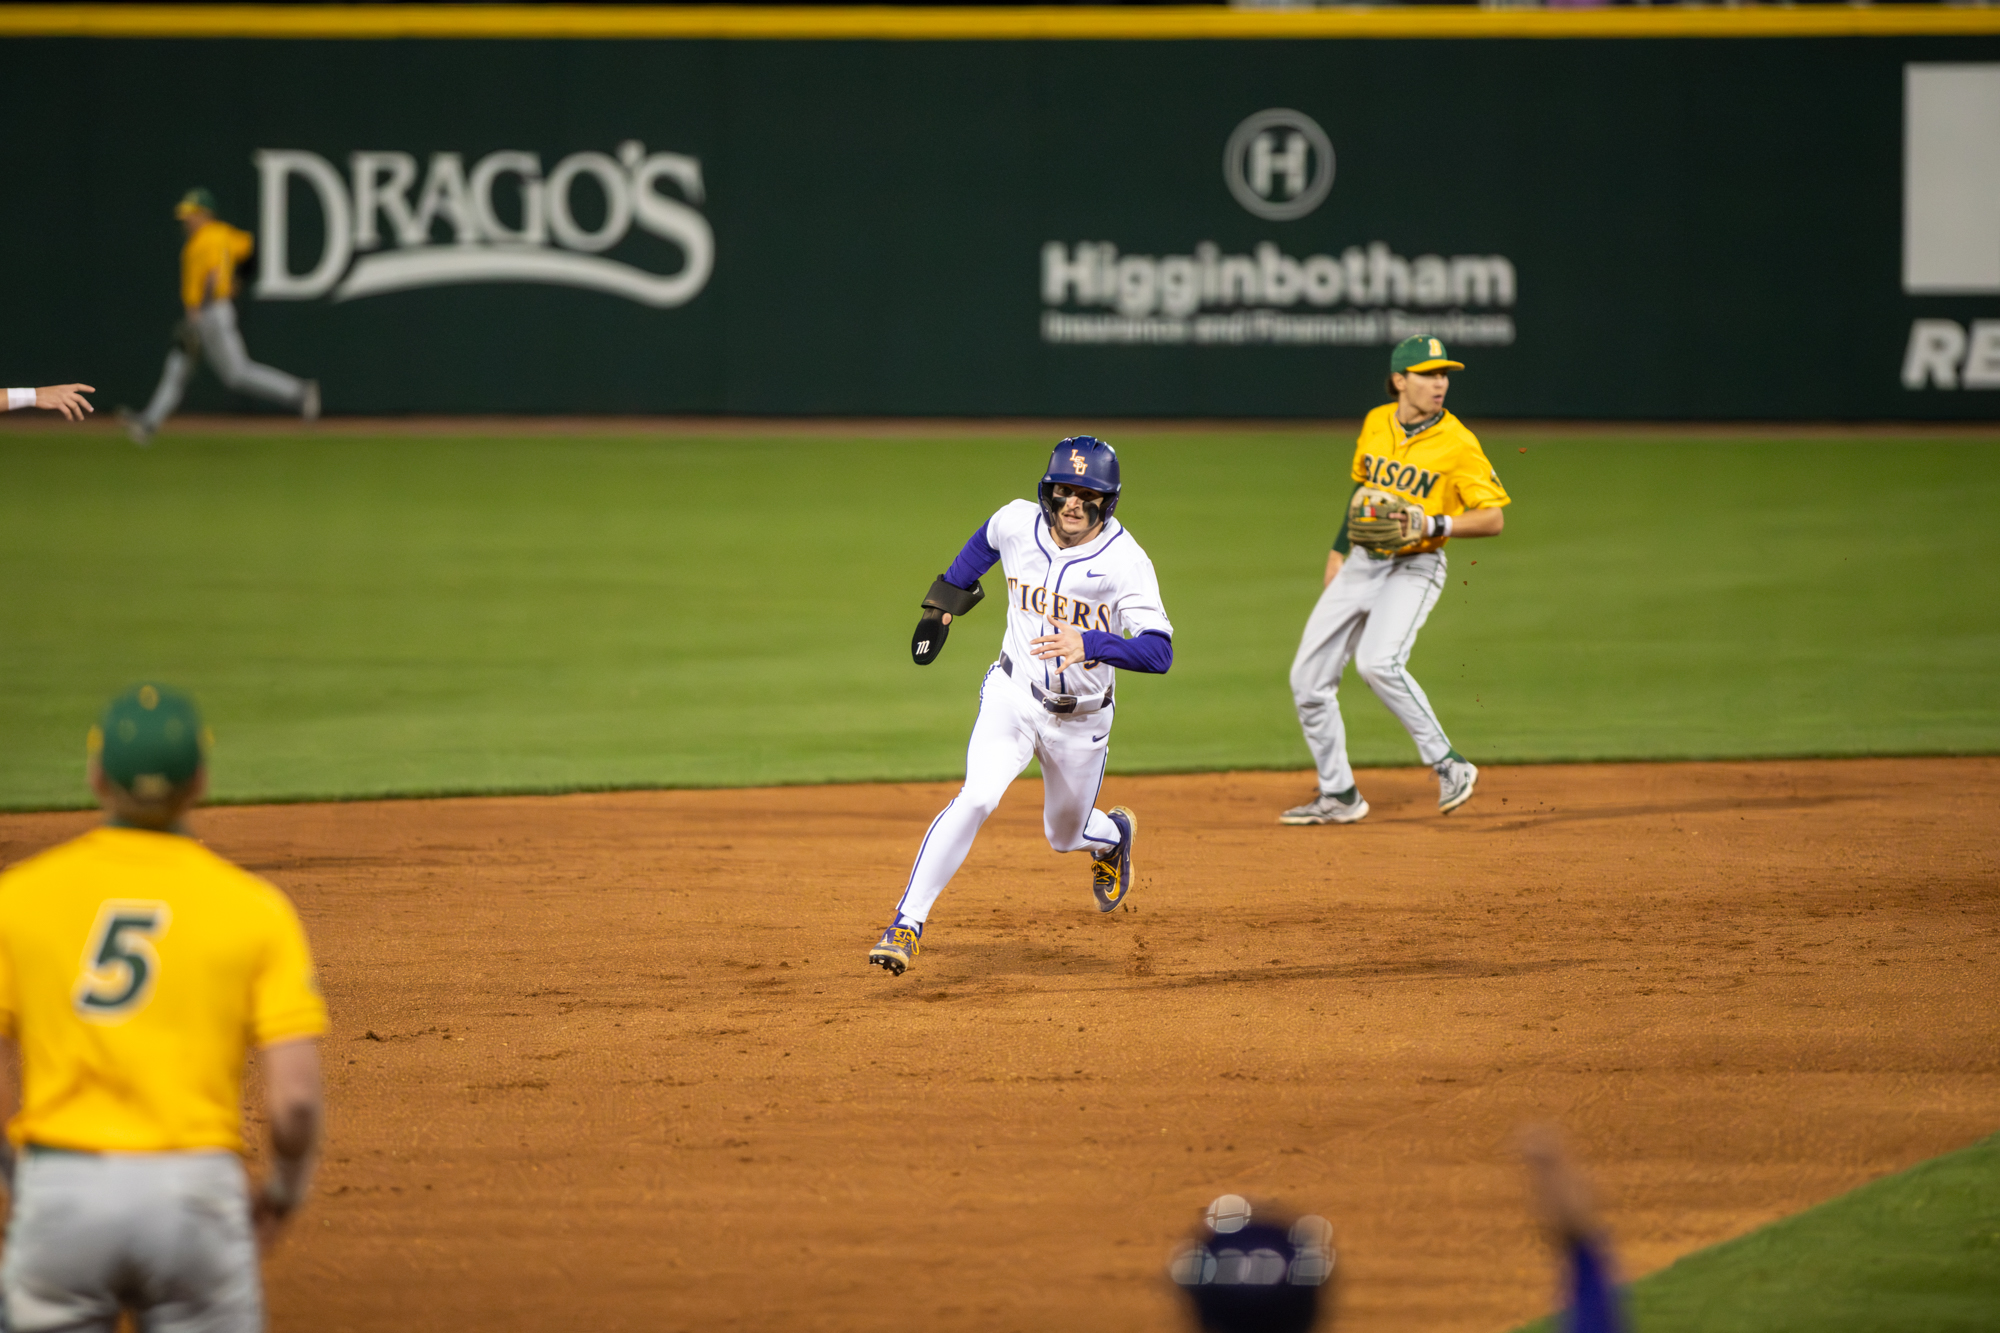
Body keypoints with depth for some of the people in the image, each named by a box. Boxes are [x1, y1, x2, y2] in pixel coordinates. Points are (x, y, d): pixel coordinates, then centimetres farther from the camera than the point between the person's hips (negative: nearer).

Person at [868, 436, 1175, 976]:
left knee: (1066, 835, 17)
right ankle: (907, 925, -24)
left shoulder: (1125, 561, -21)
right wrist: (943, 600, 16)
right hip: (1013, 696, 0)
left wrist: (1090, 646, -45)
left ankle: (1114, 833, 56)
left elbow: (1159, 652, -29)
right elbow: (985, 542, 16)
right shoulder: (1017, 523, -11)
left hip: (1081, 721, 0)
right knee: (977, 796, -25)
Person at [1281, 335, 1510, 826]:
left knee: (1378, 662, -31)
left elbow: (1494, 518, -12)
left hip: (1413, 568, -6)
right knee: (1308, 679, 4)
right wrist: (1340, 550, 21)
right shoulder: (1375, 423, 5)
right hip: (1361, 563, 6)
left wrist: (1436, 524, -26)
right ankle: (1338, 795, 17)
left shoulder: (1458, 444, -12)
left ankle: (1448, 764, -20)